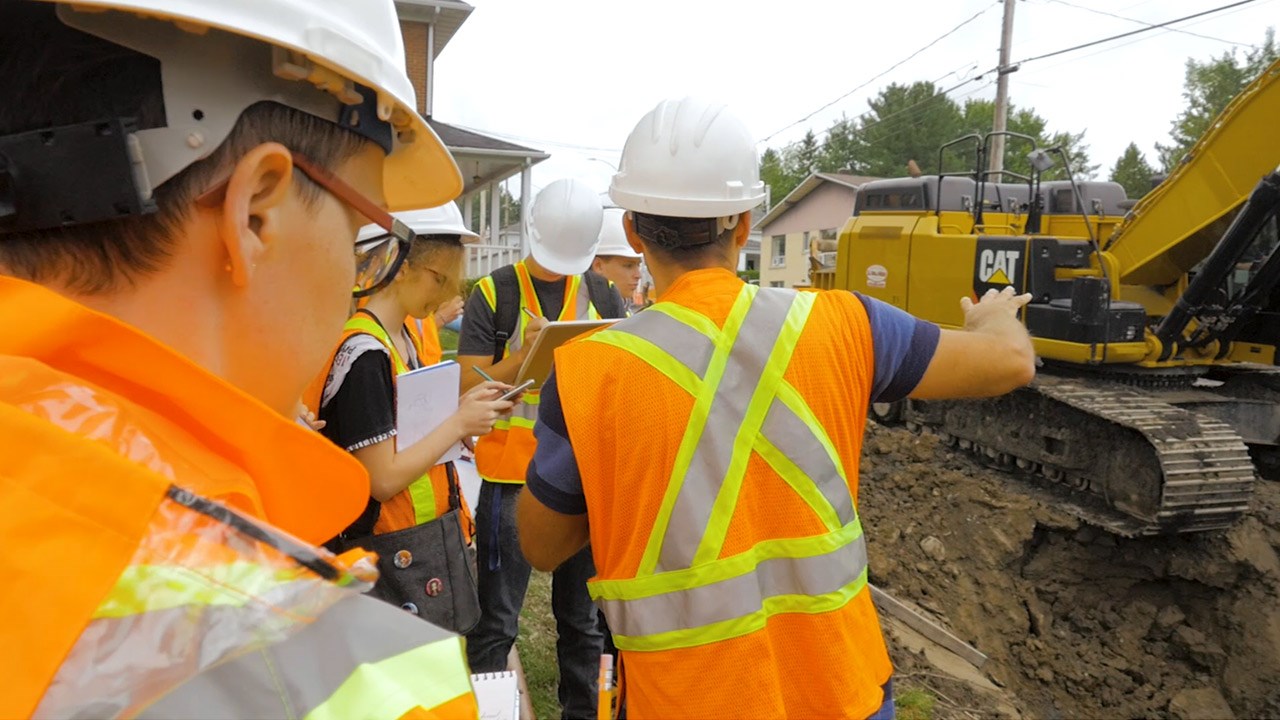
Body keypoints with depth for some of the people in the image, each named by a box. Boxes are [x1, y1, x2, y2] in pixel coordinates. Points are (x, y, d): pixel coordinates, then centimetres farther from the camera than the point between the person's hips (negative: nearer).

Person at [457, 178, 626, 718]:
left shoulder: (604, 295, 7)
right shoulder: (493, 294, -3)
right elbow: (471, 388, -6)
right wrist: (524, 355, -22)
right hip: (511, 477, -3)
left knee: (582, 617, 14)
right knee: (496, 620, 5)